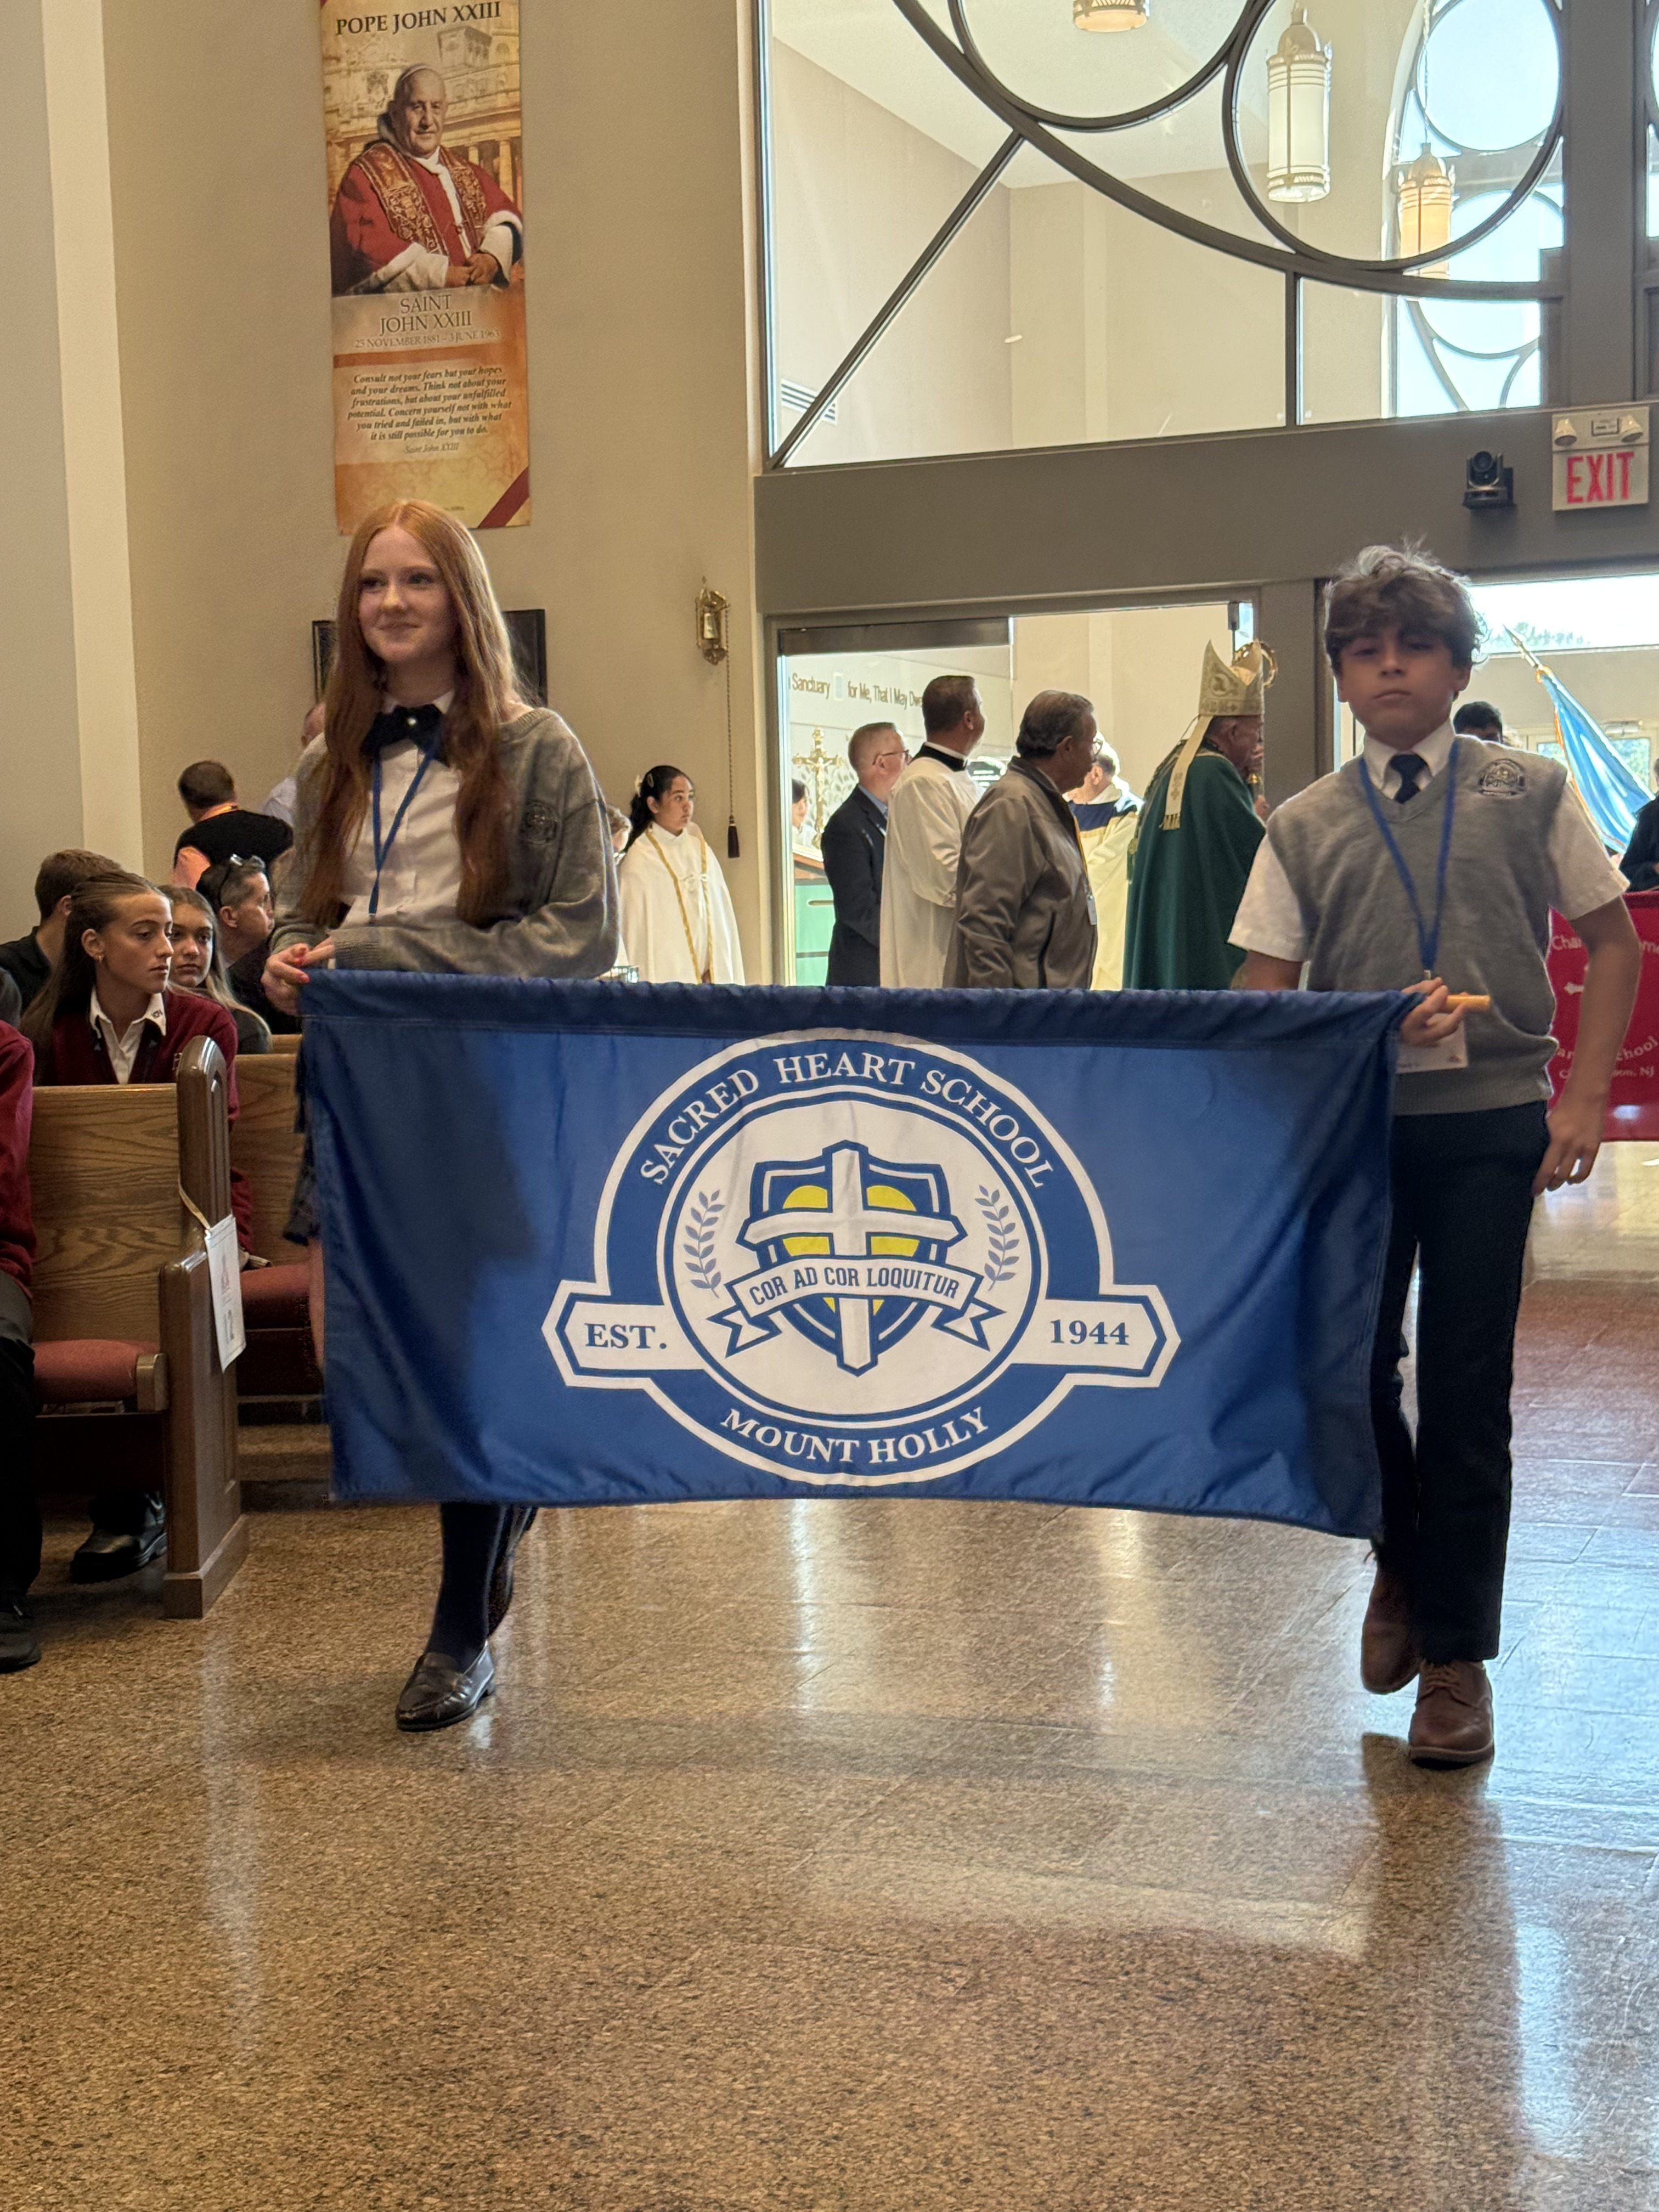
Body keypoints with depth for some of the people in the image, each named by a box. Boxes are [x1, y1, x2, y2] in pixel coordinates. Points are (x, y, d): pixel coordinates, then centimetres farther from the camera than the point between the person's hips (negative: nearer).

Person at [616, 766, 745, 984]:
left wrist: (717, 971, 2)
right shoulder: (638, 862, -5)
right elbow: (634, 931, -5)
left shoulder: (701, 851, 11)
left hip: (709, 978, 5)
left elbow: (722, 918, 11)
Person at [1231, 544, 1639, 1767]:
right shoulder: (1305, 828, 6)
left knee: (1467, 1386, 1)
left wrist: (1584, 1098, -3)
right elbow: (1265, 999, 4)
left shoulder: (1532, 794, 4)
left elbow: (1613, 944, 6)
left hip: (1491, 1124, -1)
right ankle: (1405, 1562, 33)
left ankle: (1457, 1654, 15)